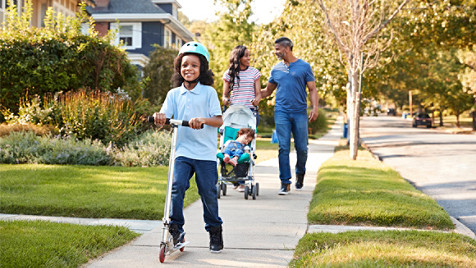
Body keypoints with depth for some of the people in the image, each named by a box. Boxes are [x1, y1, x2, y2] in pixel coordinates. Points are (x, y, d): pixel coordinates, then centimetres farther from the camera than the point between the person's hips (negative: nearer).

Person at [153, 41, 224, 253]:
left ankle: (215, 231, 21)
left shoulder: (209, 92, 1)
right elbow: (165, 116, -1)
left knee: (208, 192, 3)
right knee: (177, 186, -14)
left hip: (205, 153, -2)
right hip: (182, 151, 2)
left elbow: (219, 120, -6)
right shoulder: (174, 94, 10)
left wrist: (202, 120, -26)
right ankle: (175, 228, -2)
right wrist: (159, 116, -25)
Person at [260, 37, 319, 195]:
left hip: (300, 112, -2)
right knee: (283, 148, -5)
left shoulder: (304, 66, 5)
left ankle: (300, 173, 28)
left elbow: (312, 89, 4)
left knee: (302, 148, 0)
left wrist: (315, 107, -10)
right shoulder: (276, 69, 13)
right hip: (281, 112, 2)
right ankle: (285, 183, 0)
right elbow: (267, 91, 23)